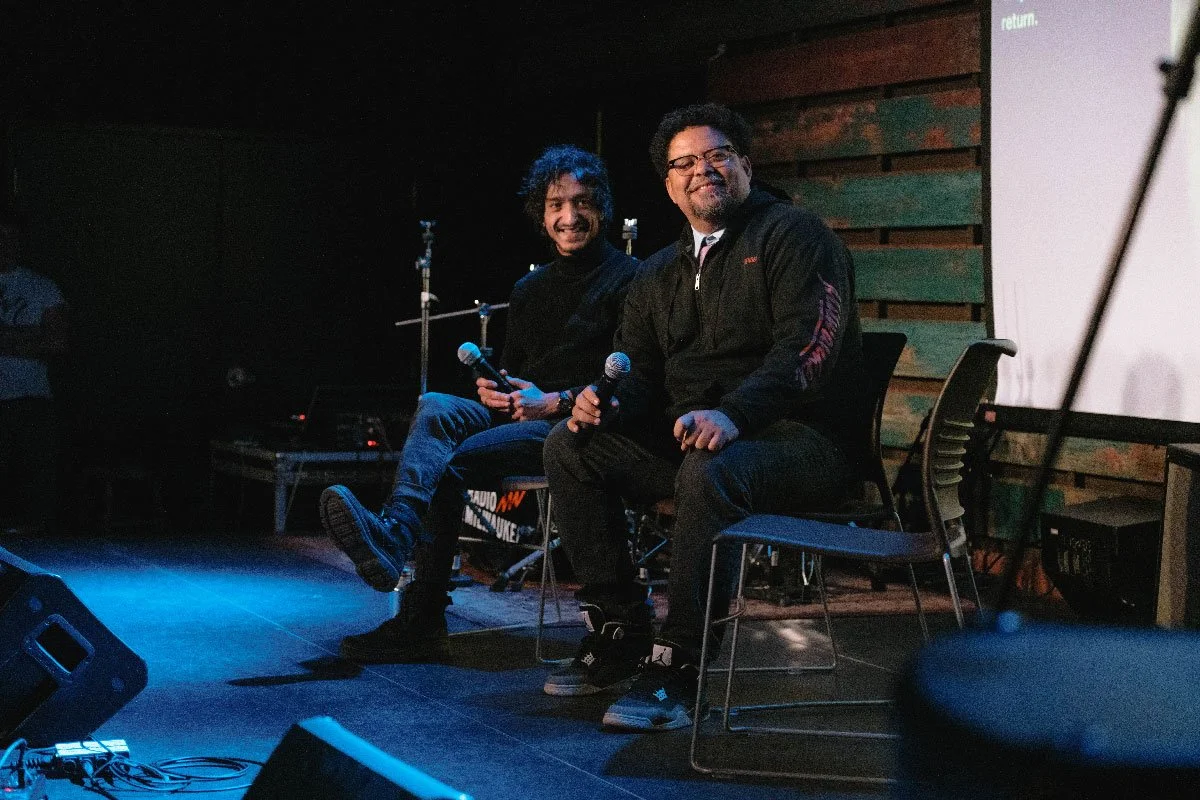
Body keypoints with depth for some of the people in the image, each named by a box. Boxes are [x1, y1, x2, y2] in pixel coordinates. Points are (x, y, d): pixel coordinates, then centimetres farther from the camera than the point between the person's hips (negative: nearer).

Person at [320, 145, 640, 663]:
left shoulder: (628, 279, 1)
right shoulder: (529, 289, 24)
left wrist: (556, 401, -18)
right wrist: (489, 385, 3)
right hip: (520, 418, 6)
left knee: (452, 461, -28)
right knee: (436, 408, -26)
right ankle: (394, 534, -48)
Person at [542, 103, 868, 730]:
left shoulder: (793, 234, -3)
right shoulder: (659, 273, 19)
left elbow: (807, 346, -18)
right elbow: (638, 371, 17)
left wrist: (732, 414, -33)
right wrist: (605, 402, -10)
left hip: (795, 437, -7)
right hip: (684, 435, 8)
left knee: (708, 471, -38)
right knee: (570, 446, -9)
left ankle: (679, 668, -30)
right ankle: (621, 635, -6)